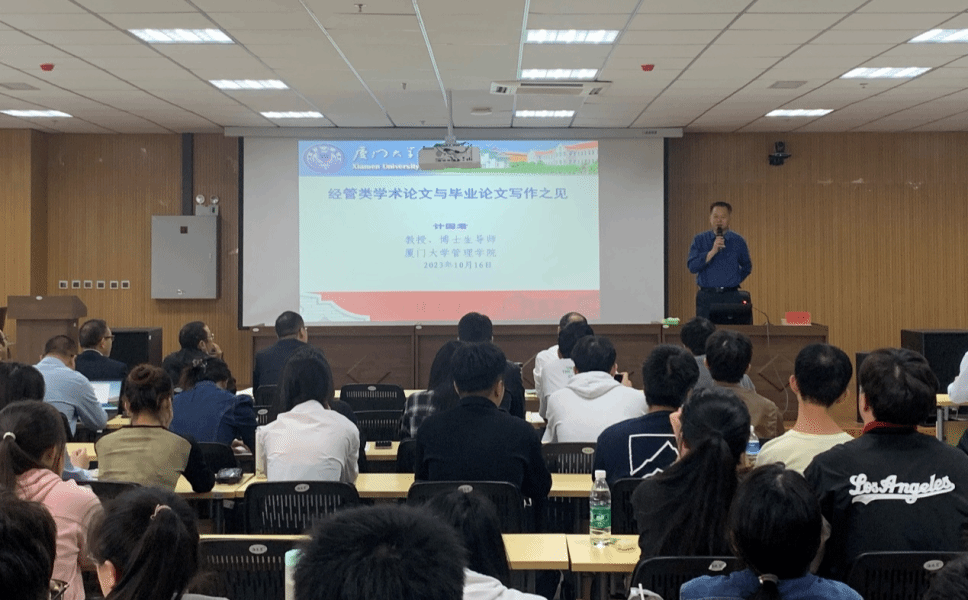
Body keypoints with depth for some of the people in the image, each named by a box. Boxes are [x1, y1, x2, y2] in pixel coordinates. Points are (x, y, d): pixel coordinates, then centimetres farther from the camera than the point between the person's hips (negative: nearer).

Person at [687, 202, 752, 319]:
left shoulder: (738, 241, 7)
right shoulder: (700, 240, 4)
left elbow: (747, 267, 21)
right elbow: (692, 267, -9)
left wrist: (734, 281, 9)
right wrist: (713, 251, -17)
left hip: (731, 297, 0)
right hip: (706, 297, 0)